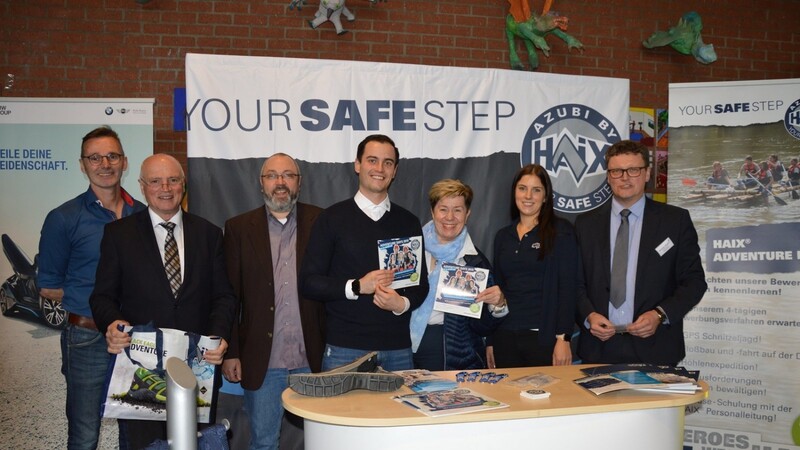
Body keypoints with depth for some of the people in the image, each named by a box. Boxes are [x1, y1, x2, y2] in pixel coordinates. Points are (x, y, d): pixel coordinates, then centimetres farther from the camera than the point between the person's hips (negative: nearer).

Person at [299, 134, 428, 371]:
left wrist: (403, 303, -9)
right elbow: (308, 282, -3)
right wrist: (357, 286, -16)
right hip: (344, 348, -2)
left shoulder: (408, 223, 10)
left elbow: (421, 283, 12)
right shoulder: (332, 218, 1)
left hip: (398, 349, 3)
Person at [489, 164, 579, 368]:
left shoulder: (561, 232, -2)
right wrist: (490, 341, 11)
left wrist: (563, 338, -14)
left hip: (543, 336, -4)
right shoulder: (503, 236, 12)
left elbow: (567, 287, -7)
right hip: (505, 337, 4)